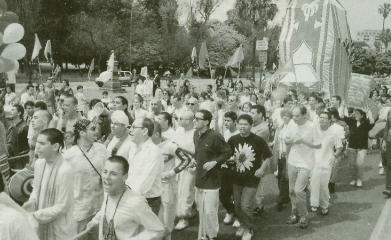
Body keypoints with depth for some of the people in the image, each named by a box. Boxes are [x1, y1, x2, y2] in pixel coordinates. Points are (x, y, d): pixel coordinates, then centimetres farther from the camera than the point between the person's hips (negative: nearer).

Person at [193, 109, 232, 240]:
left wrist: (215, 162, -20)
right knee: (201, 209, 17)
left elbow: (228, 152, -11)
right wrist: (196, 161, 7)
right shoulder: (196, 134, 4)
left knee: (209, 211, -3)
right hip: (199, 178, 7)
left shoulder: (215, 137, -19)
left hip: (211, 180, -7)